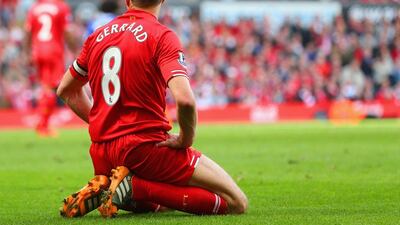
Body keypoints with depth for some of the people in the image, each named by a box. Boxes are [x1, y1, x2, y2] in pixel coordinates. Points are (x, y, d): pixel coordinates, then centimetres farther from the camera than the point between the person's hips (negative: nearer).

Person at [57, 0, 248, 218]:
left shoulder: (98, 36, 11)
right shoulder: (162, 36, -9)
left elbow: (65, 91, 24)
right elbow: (185, 99, -24)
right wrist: (185, 140, -6)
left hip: (100, 154, 8)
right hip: (145, 147, -8)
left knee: (159, 204, 33)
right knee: (235, 203, -6)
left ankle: (101, 190, 4)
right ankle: (136, 186, -15)